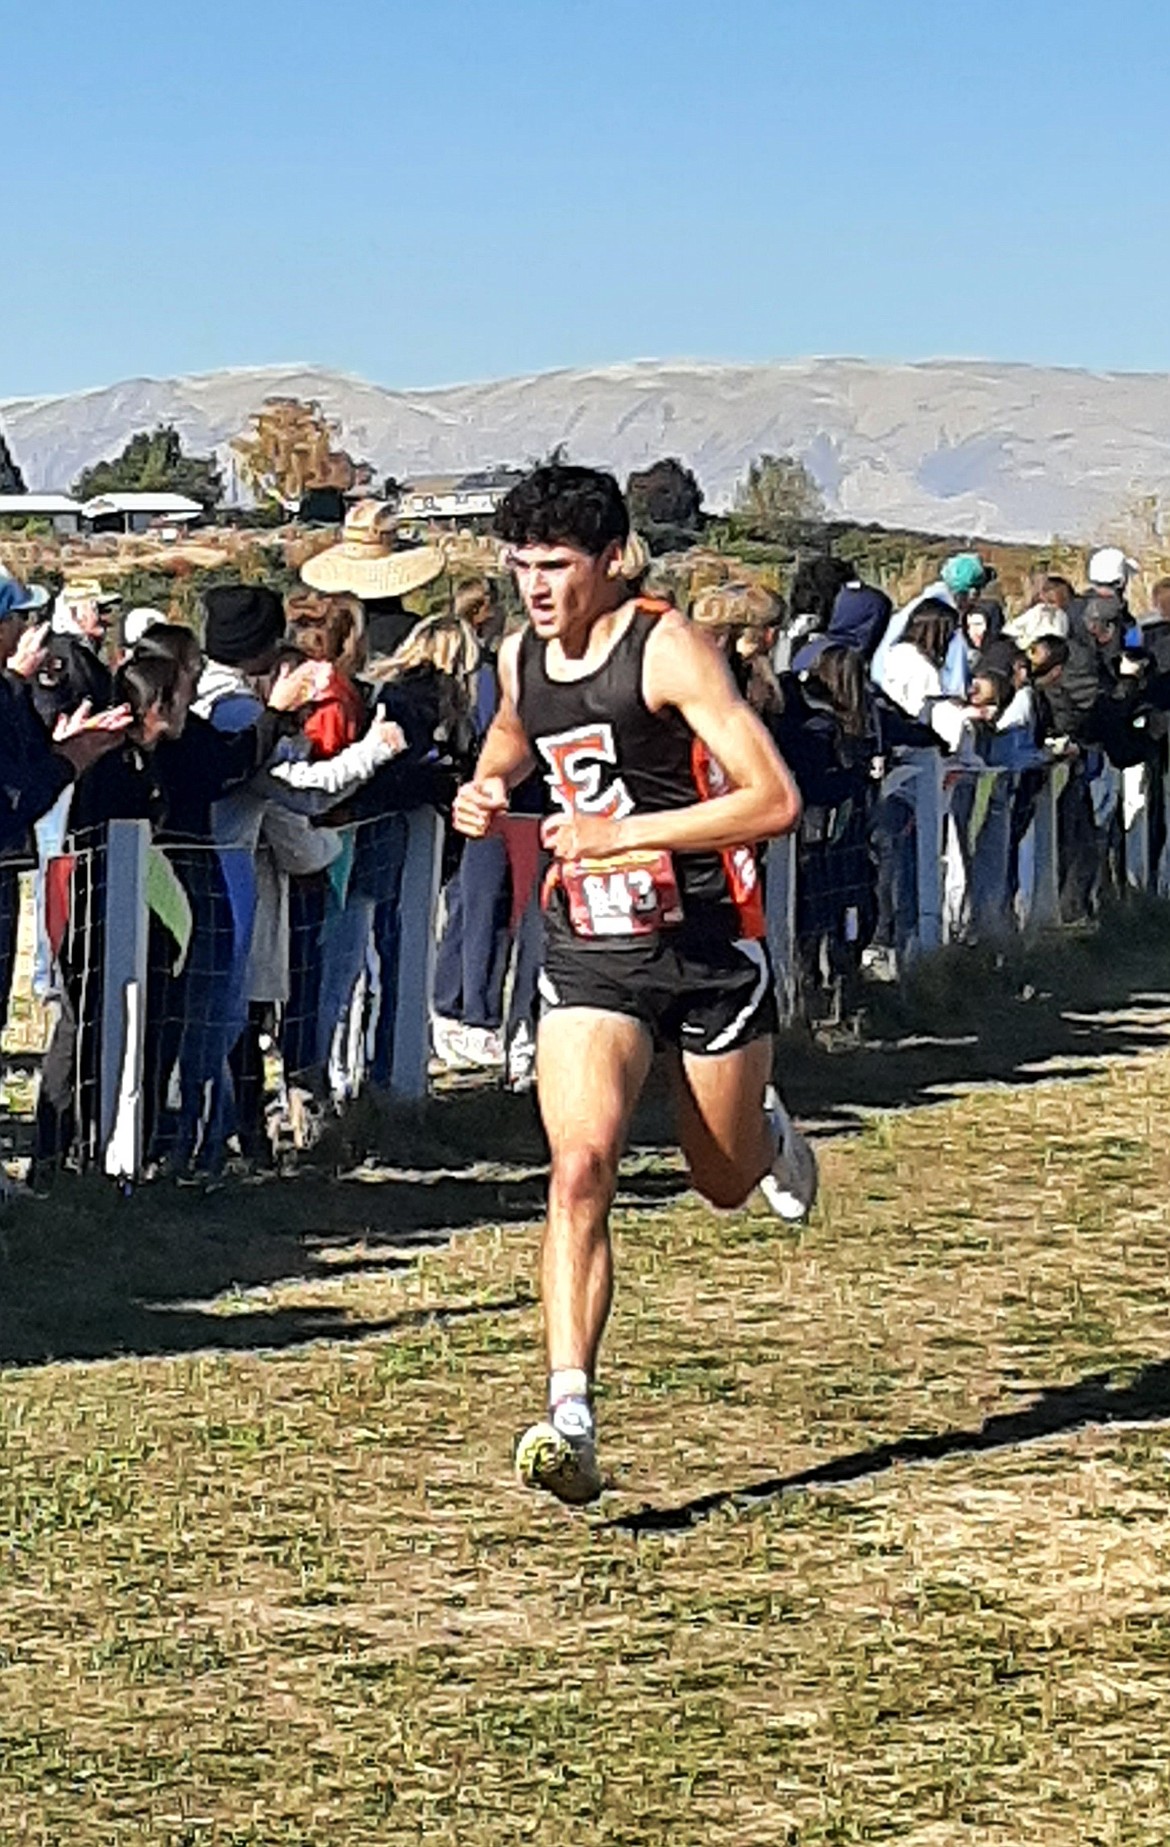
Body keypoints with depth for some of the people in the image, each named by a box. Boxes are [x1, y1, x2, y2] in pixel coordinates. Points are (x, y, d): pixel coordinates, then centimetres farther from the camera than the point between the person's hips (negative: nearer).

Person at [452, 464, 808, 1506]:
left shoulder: (667, 650, -16)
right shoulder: (521, 657, 4)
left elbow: (775, 801, -22)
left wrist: (625, 833, -27)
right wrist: (485, 793, 6)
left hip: (708, 947, -3)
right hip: (589, 953, 3)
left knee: (725, 1180, 15)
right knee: (581, 1166, -18)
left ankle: (769, 1135, 54)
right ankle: (571, 1417, -23)